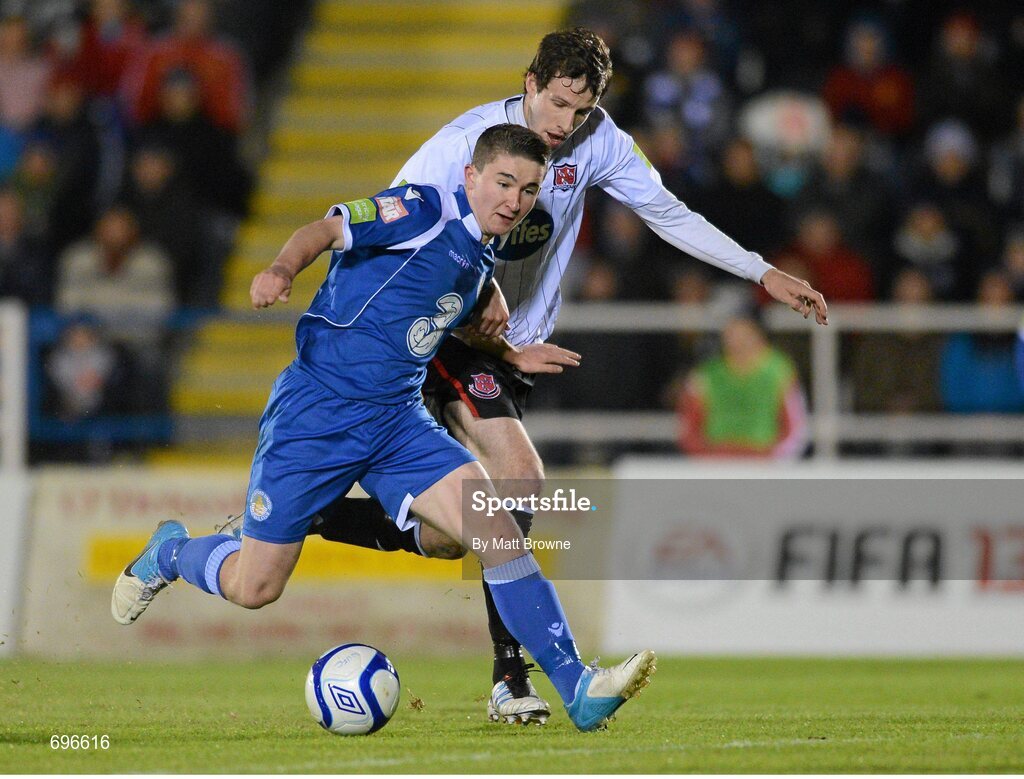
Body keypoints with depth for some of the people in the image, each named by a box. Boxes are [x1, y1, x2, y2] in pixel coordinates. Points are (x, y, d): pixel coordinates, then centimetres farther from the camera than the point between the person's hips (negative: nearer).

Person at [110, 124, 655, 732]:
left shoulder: (481, 260, 13)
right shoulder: (425, 212, -10)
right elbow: (328, 230, -22)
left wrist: (512, 356, 27)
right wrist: (283, 269, -42)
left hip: (399, 420, 6)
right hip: (317, 412, -6)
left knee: (497, 530, -16)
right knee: (254, 588, 2)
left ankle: (578, 688, -18)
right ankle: (170, 552, 37)